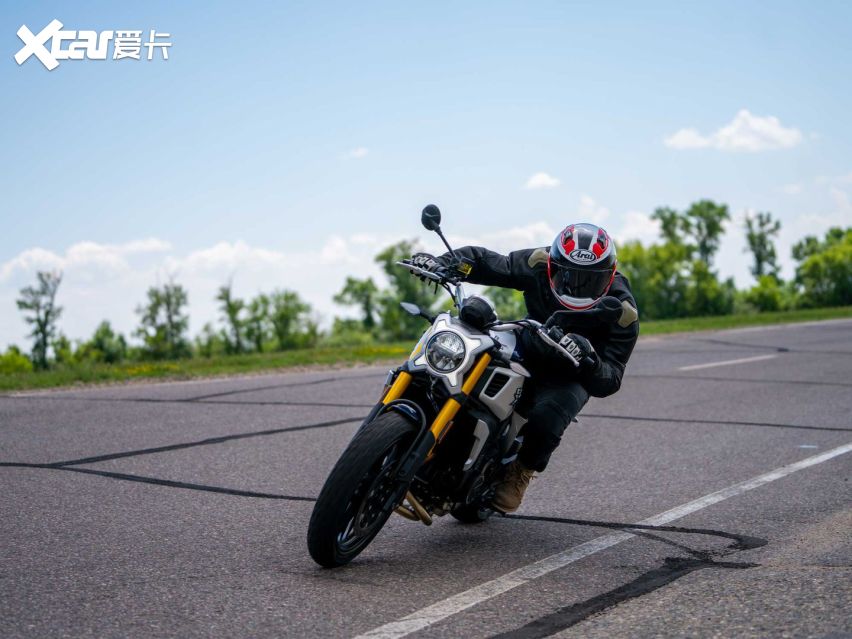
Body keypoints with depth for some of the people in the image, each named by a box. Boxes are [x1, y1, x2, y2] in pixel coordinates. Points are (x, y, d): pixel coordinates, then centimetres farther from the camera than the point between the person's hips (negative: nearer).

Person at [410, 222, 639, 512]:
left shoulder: (621, 312, -27)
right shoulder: (538, 266, -22)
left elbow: (609, 381, -28)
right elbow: (483, 261, -13)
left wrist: (589, 359, -52)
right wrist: (441, 262, -34)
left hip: (571, 375, -3)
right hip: (526, 347, 3)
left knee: (546, 418, -33)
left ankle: (523, 469, -1)